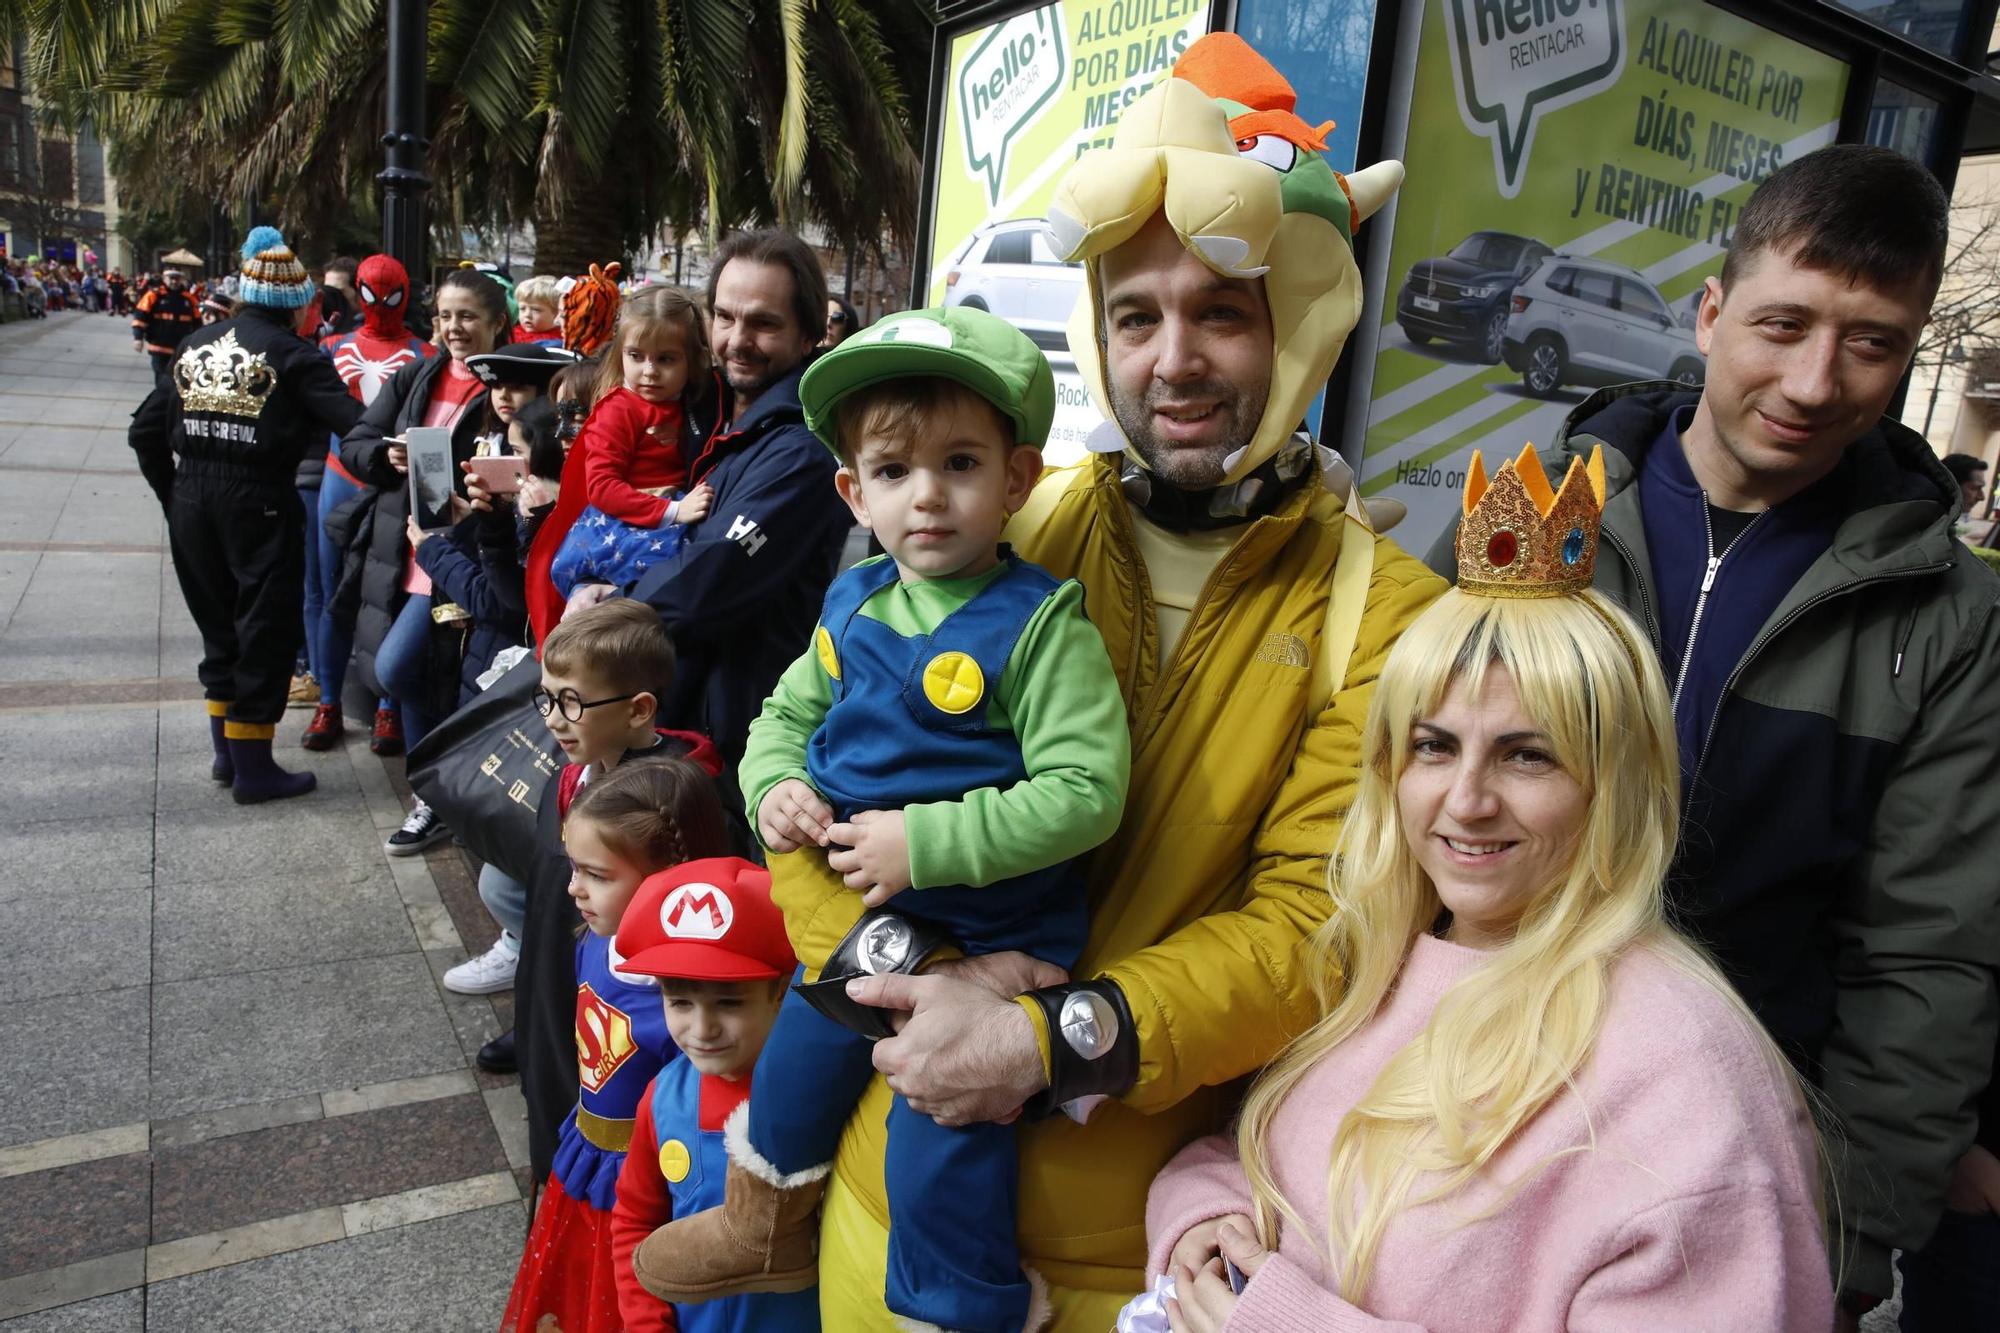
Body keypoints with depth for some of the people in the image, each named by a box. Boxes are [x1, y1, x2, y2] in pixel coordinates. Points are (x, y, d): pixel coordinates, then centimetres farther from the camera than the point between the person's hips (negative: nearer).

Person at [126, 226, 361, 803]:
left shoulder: (198, 345, 11)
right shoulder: (290, 354, -7)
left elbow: (146, 431, 11)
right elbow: (354, 423, -20)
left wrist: (174, 495, 16)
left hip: (192, 505, 6)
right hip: (259, 506, -6)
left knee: (219, 627, 19)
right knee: (266, 632, 4)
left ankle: (226, 752, 29)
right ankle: (253, 769, 9)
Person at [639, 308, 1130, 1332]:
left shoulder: (1041, 624, -21)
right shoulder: (852, 604, 0)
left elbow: (1084, 790, -27)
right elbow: (787, 711, 14)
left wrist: (925, 843, -30)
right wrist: (774, 785, -8)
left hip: (988, 947, -7)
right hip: (852, 925, 7)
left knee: (939, 1153, 1)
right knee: (793, 1069, 26)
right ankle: (766, 1228, 57)